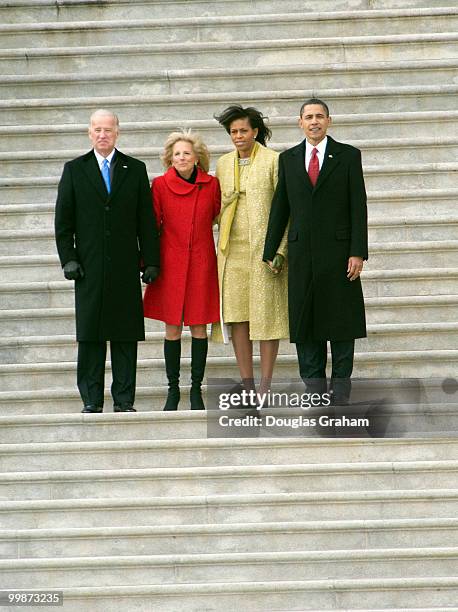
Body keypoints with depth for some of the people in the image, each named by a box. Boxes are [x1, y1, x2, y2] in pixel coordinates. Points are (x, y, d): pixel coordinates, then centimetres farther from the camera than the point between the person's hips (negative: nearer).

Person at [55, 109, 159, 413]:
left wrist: (151, 260, 0)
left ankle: (124, 400, 6)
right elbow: (63, 220, 6)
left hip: (126, 267, 0)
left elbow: (146, 220, 6)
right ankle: (92, 401, 6)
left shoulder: (135, 169, 9)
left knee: (126, 334, 1)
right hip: (89, 267, 0)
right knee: (90, 335, 1)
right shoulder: (74, 170, 8)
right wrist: (68, 259, -3)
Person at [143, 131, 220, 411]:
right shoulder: (160, 185, -2)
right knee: (172, 327, 1)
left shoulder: (211, 184, 2)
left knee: (199, 325, 3)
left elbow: (217, 216, 15)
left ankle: (196, 389, 12)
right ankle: (173, 389, 11)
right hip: (171, 262, -1)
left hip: (201, 261, 1)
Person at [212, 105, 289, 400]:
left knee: (266, 315, -3)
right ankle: (247, 385, 8)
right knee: (236, 315, 1)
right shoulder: (224, 163, 14)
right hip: (232, 249, 4)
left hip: (264, 248, -4)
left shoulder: (273, 160, -1)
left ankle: (266, 386, 1)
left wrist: (280, 250, -11)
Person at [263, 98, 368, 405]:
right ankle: (314, 388, 10)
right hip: (302, 252, 3)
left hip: (338, 250, -2)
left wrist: (358, 252, -9)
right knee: (305, 319, 4)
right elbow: (280, 207, 11)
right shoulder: (288, 158, 11)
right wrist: (270, 252, 7)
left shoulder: (348, 155, 3)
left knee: (342, 319, 1)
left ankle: (341, 387, 8)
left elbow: (358, 207, -1)